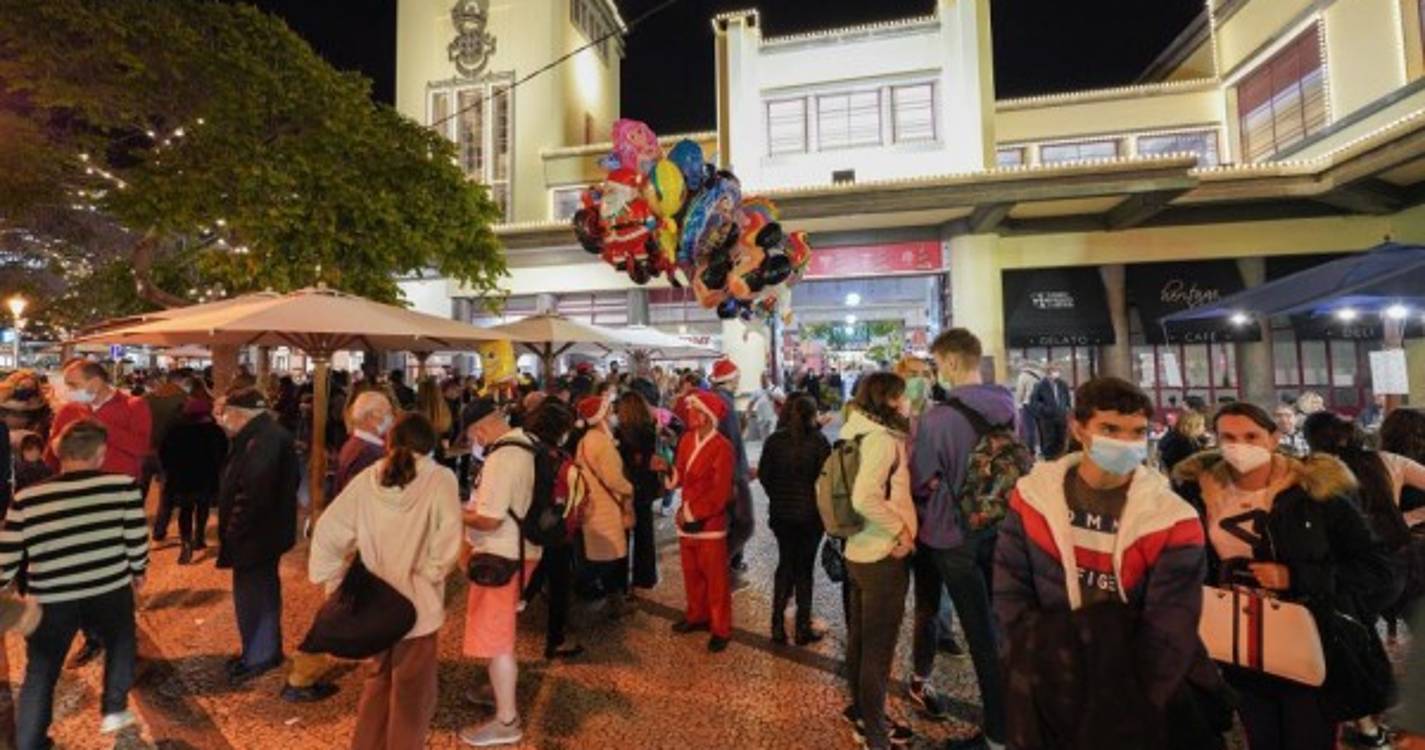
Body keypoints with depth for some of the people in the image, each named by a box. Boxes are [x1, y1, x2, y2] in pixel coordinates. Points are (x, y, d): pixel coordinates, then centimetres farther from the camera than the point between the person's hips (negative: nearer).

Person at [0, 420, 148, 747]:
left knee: (40, 672, 19)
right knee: (120, 645, 26)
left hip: (50, 600, 1)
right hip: (110, 592, -1)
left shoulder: (27, 499, -2)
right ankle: (114, 711, 32)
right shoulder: (123, 486, -10)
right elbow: (136, 537, -5)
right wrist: (138, 570, 12)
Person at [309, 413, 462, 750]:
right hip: (416, 603, -5)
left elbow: (328, 532, -3)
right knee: (412, 692, 15)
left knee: (379, 680, 29)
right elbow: (447, 544, -22)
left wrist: (336, 583, 5)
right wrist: (427, 576, -6)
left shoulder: (368, 478, -2)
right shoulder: (440, 479, -14)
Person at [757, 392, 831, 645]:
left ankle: (778, 626, 19)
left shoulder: (774, 440, -4)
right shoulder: (818, 440, -12)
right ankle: (803, 629, 19)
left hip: (781, 513, 3)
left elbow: (763, 474, -2)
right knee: (804, 568, 10)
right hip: (810, 513, -3)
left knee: (785, 565, 17)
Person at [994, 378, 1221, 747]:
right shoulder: (1033, 496, -10)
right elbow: (1011, 592, -7)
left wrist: (1128, 711, -17)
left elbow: (1168, 636, -14)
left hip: (1141, 695, -1)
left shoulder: (1173, 521, -12)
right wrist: (1037, 679, -10)